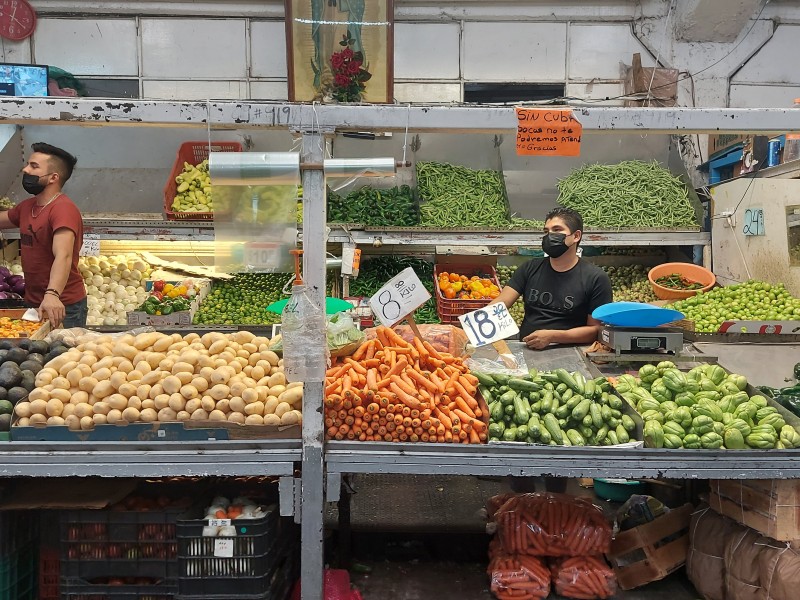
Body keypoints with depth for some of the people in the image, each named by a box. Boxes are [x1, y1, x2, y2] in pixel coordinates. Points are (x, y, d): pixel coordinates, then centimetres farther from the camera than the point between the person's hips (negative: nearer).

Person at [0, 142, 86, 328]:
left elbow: (63, 256, -33)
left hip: (63, 307, -8)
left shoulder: (63, 209, -19)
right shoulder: (26, 207, 8)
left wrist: (52, 294, -45)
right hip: (33, 302, 8)